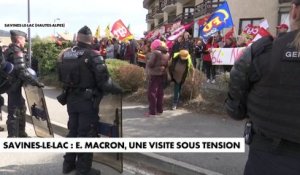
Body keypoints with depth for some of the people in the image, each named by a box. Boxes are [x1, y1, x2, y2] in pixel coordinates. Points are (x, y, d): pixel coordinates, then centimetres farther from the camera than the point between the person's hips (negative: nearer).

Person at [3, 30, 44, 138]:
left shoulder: (8, 51, 13)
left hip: (10, 84, 10)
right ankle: (13, 136, 6)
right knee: (14, 113, -3)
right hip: (15, 86, -10)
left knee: (21, 108, 22)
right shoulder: (17, 52, -18)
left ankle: (21, 134, 35)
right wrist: (36, 82, -22)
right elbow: (22, 72, -26)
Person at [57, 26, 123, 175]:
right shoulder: (93, 56, -16)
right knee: (86, 134, 4)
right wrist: (117, 89, -3)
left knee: (73, 131, 20)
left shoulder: (65, 54, 4)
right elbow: (103, 81, -19)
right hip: (87, 101, -6)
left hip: (71, 99, 7)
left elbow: (61, 77, 11)